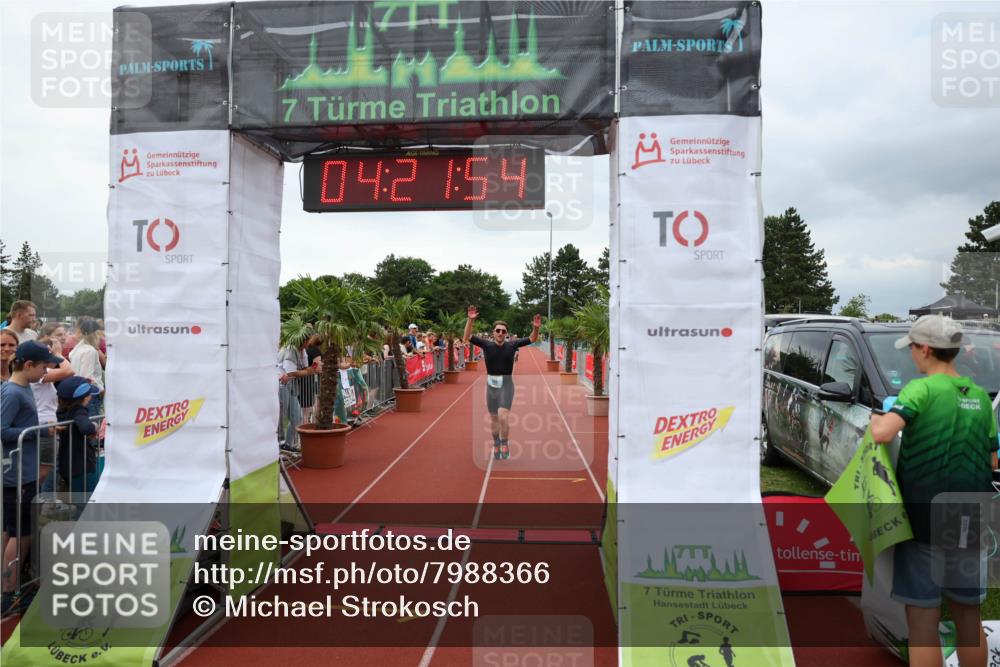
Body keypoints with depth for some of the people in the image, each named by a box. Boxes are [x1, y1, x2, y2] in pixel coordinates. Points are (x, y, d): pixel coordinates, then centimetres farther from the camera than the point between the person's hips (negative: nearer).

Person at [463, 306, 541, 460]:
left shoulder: (512, 344, -5)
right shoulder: (487, 344, -6)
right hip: (491, 384, 2)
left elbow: (532, 339, -1)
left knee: (503, 416, -17)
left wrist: (536, 328, -20)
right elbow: (466, 337, -11)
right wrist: (470, 320, -24)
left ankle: (505, 444, 4)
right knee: (494, 418, 13)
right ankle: (496, 445, 32)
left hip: (506, 384, -2)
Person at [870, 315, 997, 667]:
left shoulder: (922, 388, -12)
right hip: (970, 524, 6)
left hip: (923, 522, -6)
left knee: (922, 624, 4)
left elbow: (883, 433, -27)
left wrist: (875, 419, -6)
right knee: (968, 617, 21)